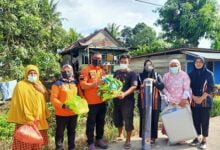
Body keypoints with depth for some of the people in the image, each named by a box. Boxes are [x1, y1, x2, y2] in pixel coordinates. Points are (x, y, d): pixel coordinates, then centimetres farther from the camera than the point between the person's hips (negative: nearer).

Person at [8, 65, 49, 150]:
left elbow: (46, 99, 15)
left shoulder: (38, 84, 9)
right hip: (26, 121, -6)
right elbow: (19, 104, -14)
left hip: (39, 120, 6)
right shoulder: (20, 85, -11)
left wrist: (43, 91, -5)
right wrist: (29, 119, -17)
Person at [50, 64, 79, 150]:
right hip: (61, 113, -4)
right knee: (60, 132, 8)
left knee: (72, 131, 18)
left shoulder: (75, 83, 7)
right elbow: (53, 98, -13)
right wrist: (63, 105, -24)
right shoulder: (57, 83, -8)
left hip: (73, 113, 5)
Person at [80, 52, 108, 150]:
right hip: (91, 102, -6)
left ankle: (99, 139, 30)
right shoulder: (86, 70, -7)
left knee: (101, 121, 15)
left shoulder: (102, 70, 14)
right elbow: (83, 85, -15)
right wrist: (95, 84, -25)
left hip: (102, 101, 6)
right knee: (91, 122, 3)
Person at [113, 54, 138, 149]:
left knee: (128, 120, 0)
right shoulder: (116, 72, 11)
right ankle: (120, 135, 39)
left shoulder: (132, 73, -6)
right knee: (117, 119, 16)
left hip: (127, 100, -5)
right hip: (117, 100, 6)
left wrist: (124, 94, -32)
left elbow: (134, 86, -18)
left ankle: (128, 140, 18)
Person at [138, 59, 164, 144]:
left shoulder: (157, 76, 9)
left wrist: (154, 81, -16)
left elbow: (162, 87, -3)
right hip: (143, 101, 0)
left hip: (155, 101, 0)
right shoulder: (140, 76, 10)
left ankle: (153, 137, 13)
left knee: (154, 119, 2)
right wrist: (141, 85, -12)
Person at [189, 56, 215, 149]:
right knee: (196, 120, 7)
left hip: (205, 101, -2)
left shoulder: (209, 73, -1)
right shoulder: (191, 74, 6)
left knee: (204, 121, 0)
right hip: (194, 102, 3)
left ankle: (204, 140, 11)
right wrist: (194, 97, -10)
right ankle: (197, 138, 19)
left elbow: (211, 88, -6)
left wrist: (201, 98, -13)